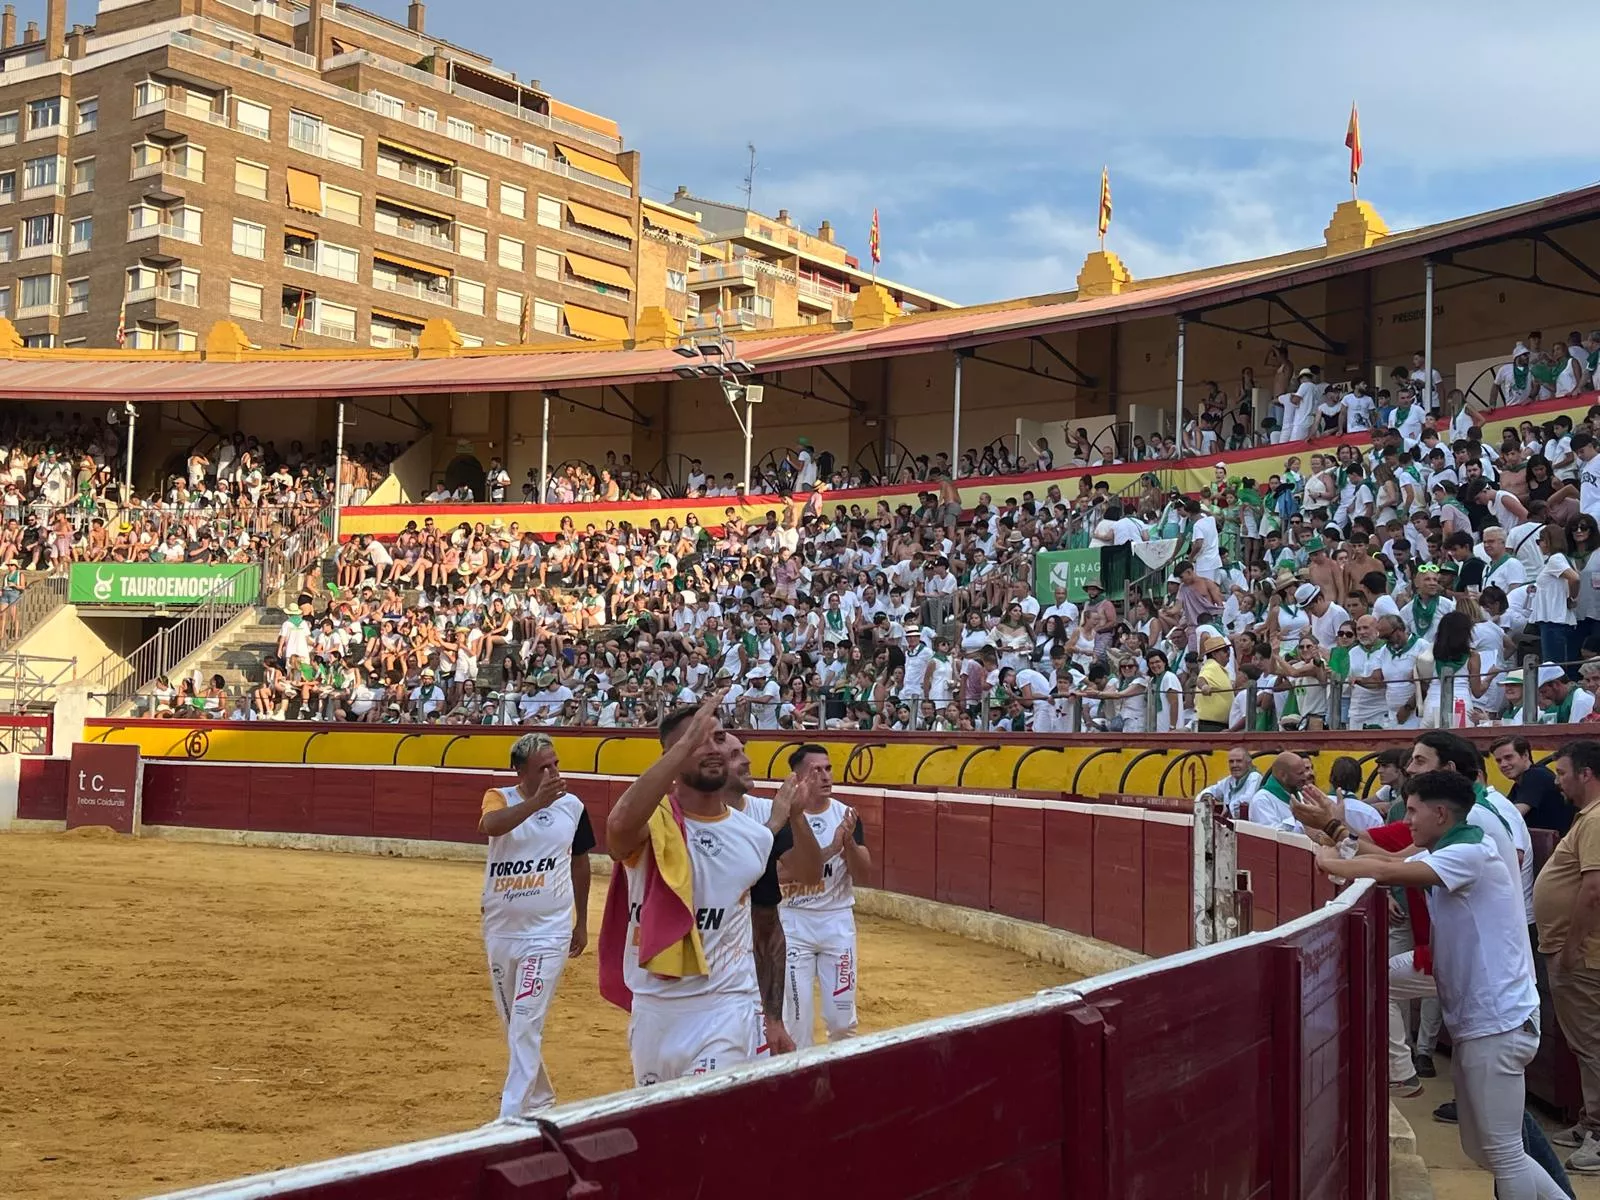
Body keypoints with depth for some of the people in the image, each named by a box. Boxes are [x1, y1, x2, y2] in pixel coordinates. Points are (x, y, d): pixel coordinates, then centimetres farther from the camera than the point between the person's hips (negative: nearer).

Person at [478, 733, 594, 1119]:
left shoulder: (572, 806, -3)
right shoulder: (499, 798, -6)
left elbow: (580, 862, 11)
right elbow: (489, 826, -31)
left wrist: (581, 922, 14)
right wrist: (536, 802, -43)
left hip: (547, 932, -2)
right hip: (500, 931, 2)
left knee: (527, 1023, -12)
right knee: (512, 1024, 15)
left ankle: (511, 1116, -11)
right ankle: (540, 1099, 33)